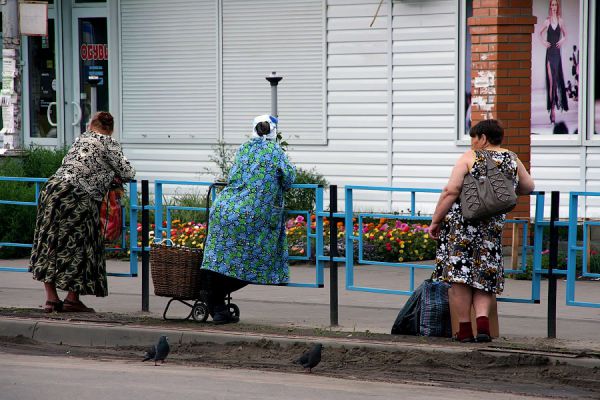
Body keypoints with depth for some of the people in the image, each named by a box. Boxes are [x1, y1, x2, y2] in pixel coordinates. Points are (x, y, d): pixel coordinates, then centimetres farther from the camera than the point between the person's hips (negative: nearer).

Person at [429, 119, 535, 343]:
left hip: (461, 222, -4)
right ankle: (483, 319, -6)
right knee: (484, 274, 13)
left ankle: (464, 328, -2)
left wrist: (435, 221, -5)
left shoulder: (470, 157, -2)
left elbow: (451, 191, -9)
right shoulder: (512, 160, 10)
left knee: (459, 274, 0)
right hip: (493, 225, 4)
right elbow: (528, 188, 25)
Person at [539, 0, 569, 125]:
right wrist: (543, 42, 4)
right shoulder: (547, 21, 4)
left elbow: (565, 34, 16)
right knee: (550, 81, -5)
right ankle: (551, 108, -3)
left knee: (557, 79, 1)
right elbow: (540, 33, 19)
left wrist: (562, 40, -4)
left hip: (557, 52, 1)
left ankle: (557, 104, 10)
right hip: (549, 53, -1)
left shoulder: (560, 21, 5)